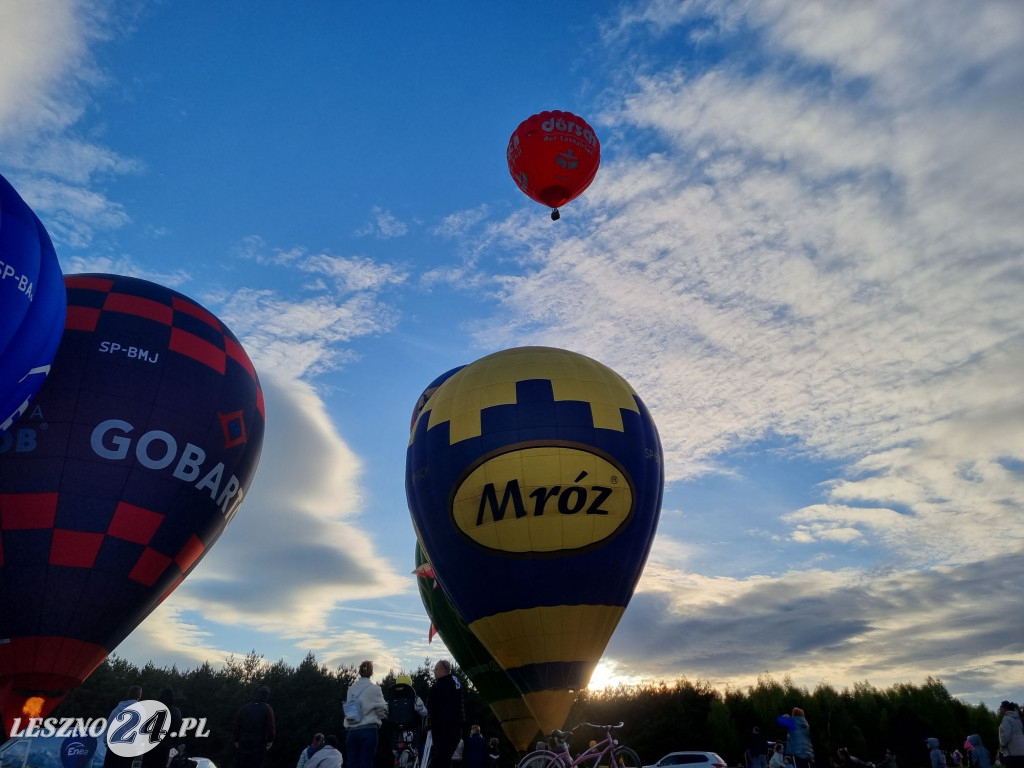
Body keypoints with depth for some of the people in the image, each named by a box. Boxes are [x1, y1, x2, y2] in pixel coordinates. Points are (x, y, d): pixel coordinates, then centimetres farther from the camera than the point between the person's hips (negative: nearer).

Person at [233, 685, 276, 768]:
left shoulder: (244, 707, 3)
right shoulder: (267, 709, -8)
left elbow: (237, 725, 4)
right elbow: (270, 727, -12)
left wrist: (237, 740, 14)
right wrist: (270, 740, 3)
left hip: (243, 743, 3)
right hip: (259, 743, -3)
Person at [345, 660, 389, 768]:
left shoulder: (351, 688, 7)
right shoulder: (374, 688, -5)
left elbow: (348, 709, 7)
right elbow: (382, 711, 0)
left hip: (351, 730, 4)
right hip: (368, 730, -4)